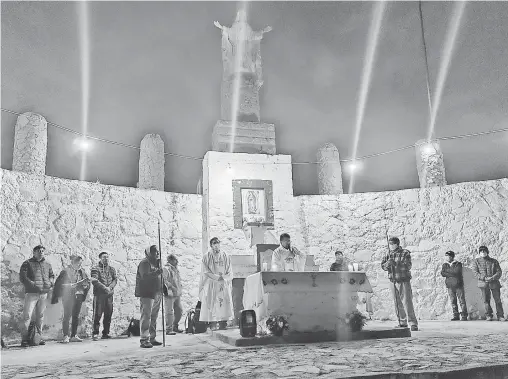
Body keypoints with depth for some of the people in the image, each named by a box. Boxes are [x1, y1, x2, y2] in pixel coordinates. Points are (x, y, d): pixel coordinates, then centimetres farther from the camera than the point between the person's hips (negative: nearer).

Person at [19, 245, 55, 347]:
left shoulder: (47, 264, 17)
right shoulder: (27, 264, 3)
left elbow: (52, 276, 23)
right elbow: (22, 278, -5)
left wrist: (50, 283, 2)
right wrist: (33, 285, -15)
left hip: (44, 293, 5)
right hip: (31, 293, -4)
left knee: (40, 316, 10)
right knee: (27, 315, -8)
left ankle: (39, 337, 16)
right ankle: (24, 339, -5)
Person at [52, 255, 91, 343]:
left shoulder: (82, 271, 11)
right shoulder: (66, 271, -6)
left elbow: (88, 281, 22)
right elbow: (58, 284, -7)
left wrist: (86, 285, -1)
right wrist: (55, 297, -10)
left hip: (78, 296, 6)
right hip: (68, 296, -6)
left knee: (76, 316, 9)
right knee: (67, 315, -7)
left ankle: (73, 335, 16)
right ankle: (66, 336, -1)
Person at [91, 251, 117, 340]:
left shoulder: (112, 269, 16)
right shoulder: (95, 268, 1)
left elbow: (115, 280, 6)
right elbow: (94, 281, -10)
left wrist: (110, 287, -13)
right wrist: (105, 287, -17)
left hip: (109, 294, 5)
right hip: (99, 294, -5)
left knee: (108, 314, 5)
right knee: (97, 314, -6)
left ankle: (106, 333, 13)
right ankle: (95, 333, 0)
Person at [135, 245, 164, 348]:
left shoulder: (156, 262, 19)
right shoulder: (145, 262, -9)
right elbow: (145, 276, -25)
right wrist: (157, 272, -35)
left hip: (156, 294, 9)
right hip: (147, 294, -9)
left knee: (154, 317, 13)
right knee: (146, 316, -9)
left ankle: (152, 338, 20)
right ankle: (144, 340, -8)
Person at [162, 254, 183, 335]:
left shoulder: (175, 269, 18)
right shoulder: (166, 269, -10)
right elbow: (164, 280, -21)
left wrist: (180, 290, 19)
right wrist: (171, 286, -25)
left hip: (177, 294, 9)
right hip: (169, 294, -9)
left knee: (179, 310, 13)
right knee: (170, 312, -5)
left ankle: (175, 327, 26)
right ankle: (168, 329, 3)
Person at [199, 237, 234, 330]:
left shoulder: (226, 257, 11)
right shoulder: (206, 257, 5)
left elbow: (230, 273, 9)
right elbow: (206, 272, -3)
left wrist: (223, 278, -10)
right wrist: (218, 277, -12)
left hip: (224, 287, 2)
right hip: (210, 287, -2)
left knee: (224, 307, -6)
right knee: (211, 308, -7)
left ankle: (223, 327, -1)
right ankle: (213, 328, -2)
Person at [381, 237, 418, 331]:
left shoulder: (405, 253, -6)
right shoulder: (389, 254, 9)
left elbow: (408, 266, -17)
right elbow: (383, 266, 2)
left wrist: (396, 263, -29)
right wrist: (387, 264, -21)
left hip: (404, 281, -5)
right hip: (393, 281, 5)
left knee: (407, 302, -10)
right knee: (398, 304, 10)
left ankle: (413, 323, -6)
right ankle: (402, 323, 20)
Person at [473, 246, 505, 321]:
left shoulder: (494, 261, 11)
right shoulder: (477, 261, 8)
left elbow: (499, 272, 4)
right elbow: (475, 272, 0)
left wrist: (492, 278, -14)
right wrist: (484, 278, -13)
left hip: (494, 283, 0)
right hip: (483, 283, 0)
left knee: (498, 300, -1)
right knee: (486, 301, 0)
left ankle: (500, 316, 8)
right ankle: (488, 316, 11)